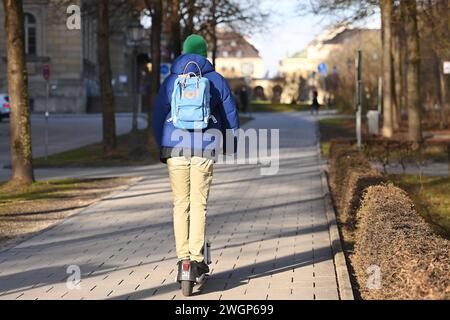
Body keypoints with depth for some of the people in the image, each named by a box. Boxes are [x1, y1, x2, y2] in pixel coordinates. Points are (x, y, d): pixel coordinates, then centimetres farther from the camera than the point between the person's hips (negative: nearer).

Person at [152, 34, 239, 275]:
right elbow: (230, 115, 8)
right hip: (205, 149, -1)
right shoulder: (216, 80, 6)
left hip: (175, 147, 1)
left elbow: (157, 116, 9)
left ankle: (183, 256, 4)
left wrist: (162, 147, 19)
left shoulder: (171, 81, 8)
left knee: (180, 204, 6)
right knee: (199, 204, 0)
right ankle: (197, 256, -6)